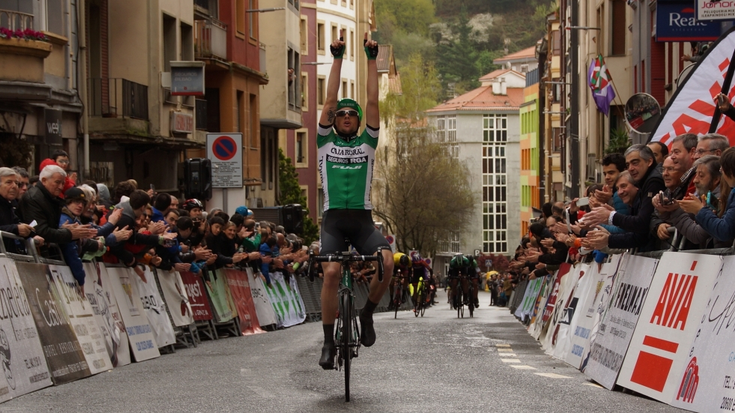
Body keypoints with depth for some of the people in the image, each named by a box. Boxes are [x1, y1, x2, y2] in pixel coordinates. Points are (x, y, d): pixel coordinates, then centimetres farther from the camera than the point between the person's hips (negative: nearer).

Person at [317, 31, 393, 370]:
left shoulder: (367, 143, 16)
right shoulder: (325, 142, 14)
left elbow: (373, 102, 9)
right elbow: (330, 100, 7)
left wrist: (372, 59, 5)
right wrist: (337, 58, 5)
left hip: (362, 219, 1)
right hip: (334, 218, -1)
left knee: (387, 262, -25)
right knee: (331, 272, -21)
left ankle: (367, 313, 1)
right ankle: (328, 342, -8)